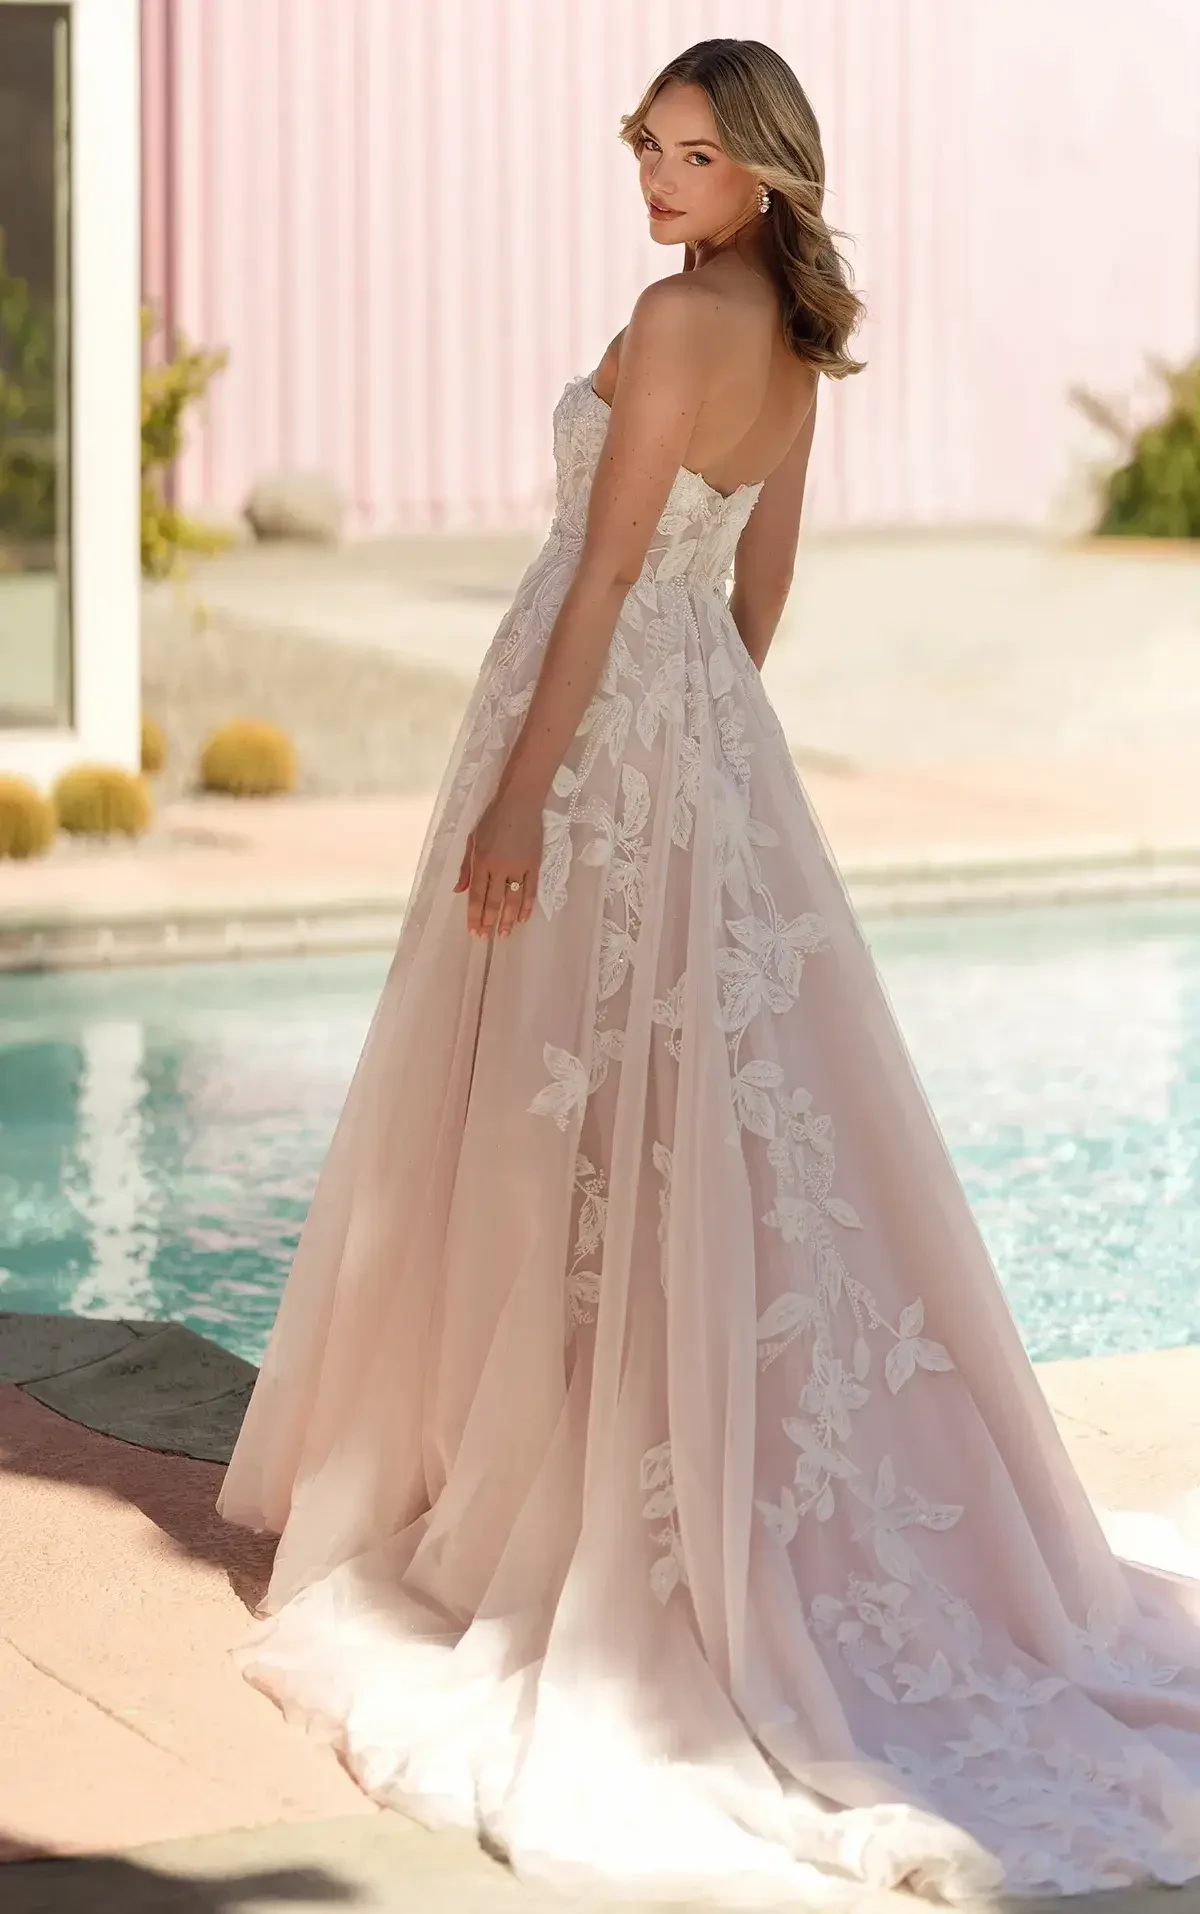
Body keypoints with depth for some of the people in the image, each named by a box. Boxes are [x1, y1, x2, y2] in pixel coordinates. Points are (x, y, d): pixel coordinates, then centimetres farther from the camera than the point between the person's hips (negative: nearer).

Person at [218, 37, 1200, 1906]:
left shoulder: (680, 314, -16)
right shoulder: (795, 342, 9)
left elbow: (609, 568, -19)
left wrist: (519, 795, -19)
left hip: (606, 720, -9)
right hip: (712, 735, 9)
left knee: (561, 1106, 0)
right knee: (712, 1103, 11)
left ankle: (521, 1489, 9)